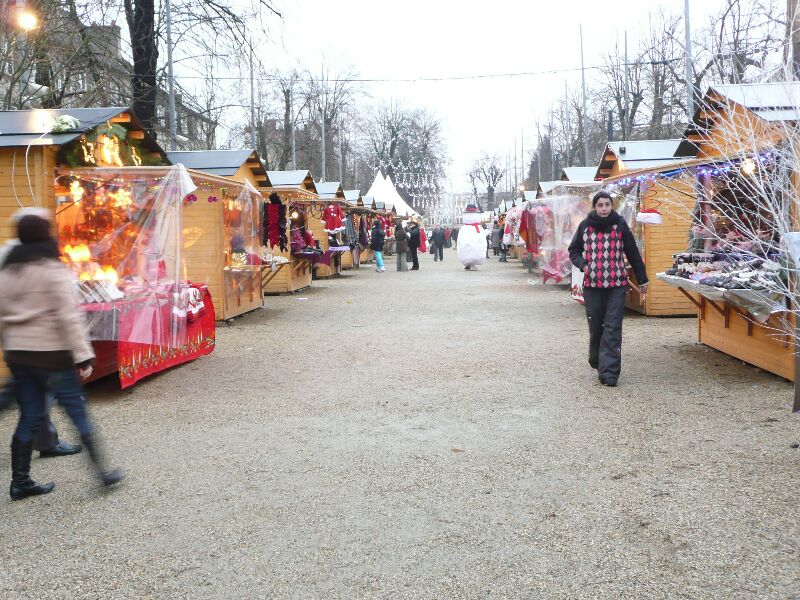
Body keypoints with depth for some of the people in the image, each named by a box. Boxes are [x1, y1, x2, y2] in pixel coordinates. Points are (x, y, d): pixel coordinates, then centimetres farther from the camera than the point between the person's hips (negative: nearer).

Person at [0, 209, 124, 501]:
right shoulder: (54, 270, -12)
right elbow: (69, 316, -16)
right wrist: (83, 356, -14)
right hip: (52, 355, -6)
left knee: (29, 417, 13)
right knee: (79, 414, 2)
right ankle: (103, 472, 9)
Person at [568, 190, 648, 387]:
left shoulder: (620, 225, 0)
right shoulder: (585, 226, 3)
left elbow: (633, 253, 6)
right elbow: (573, 251, 14)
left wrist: (642, 280, 10)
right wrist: (582, 264, -7)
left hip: (617, 285, -1)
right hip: (592, 284, 2)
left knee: (612, 328, -7)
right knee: (595, 327, 8)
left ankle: (609, 372, -7)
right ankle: (596, 361, 32)